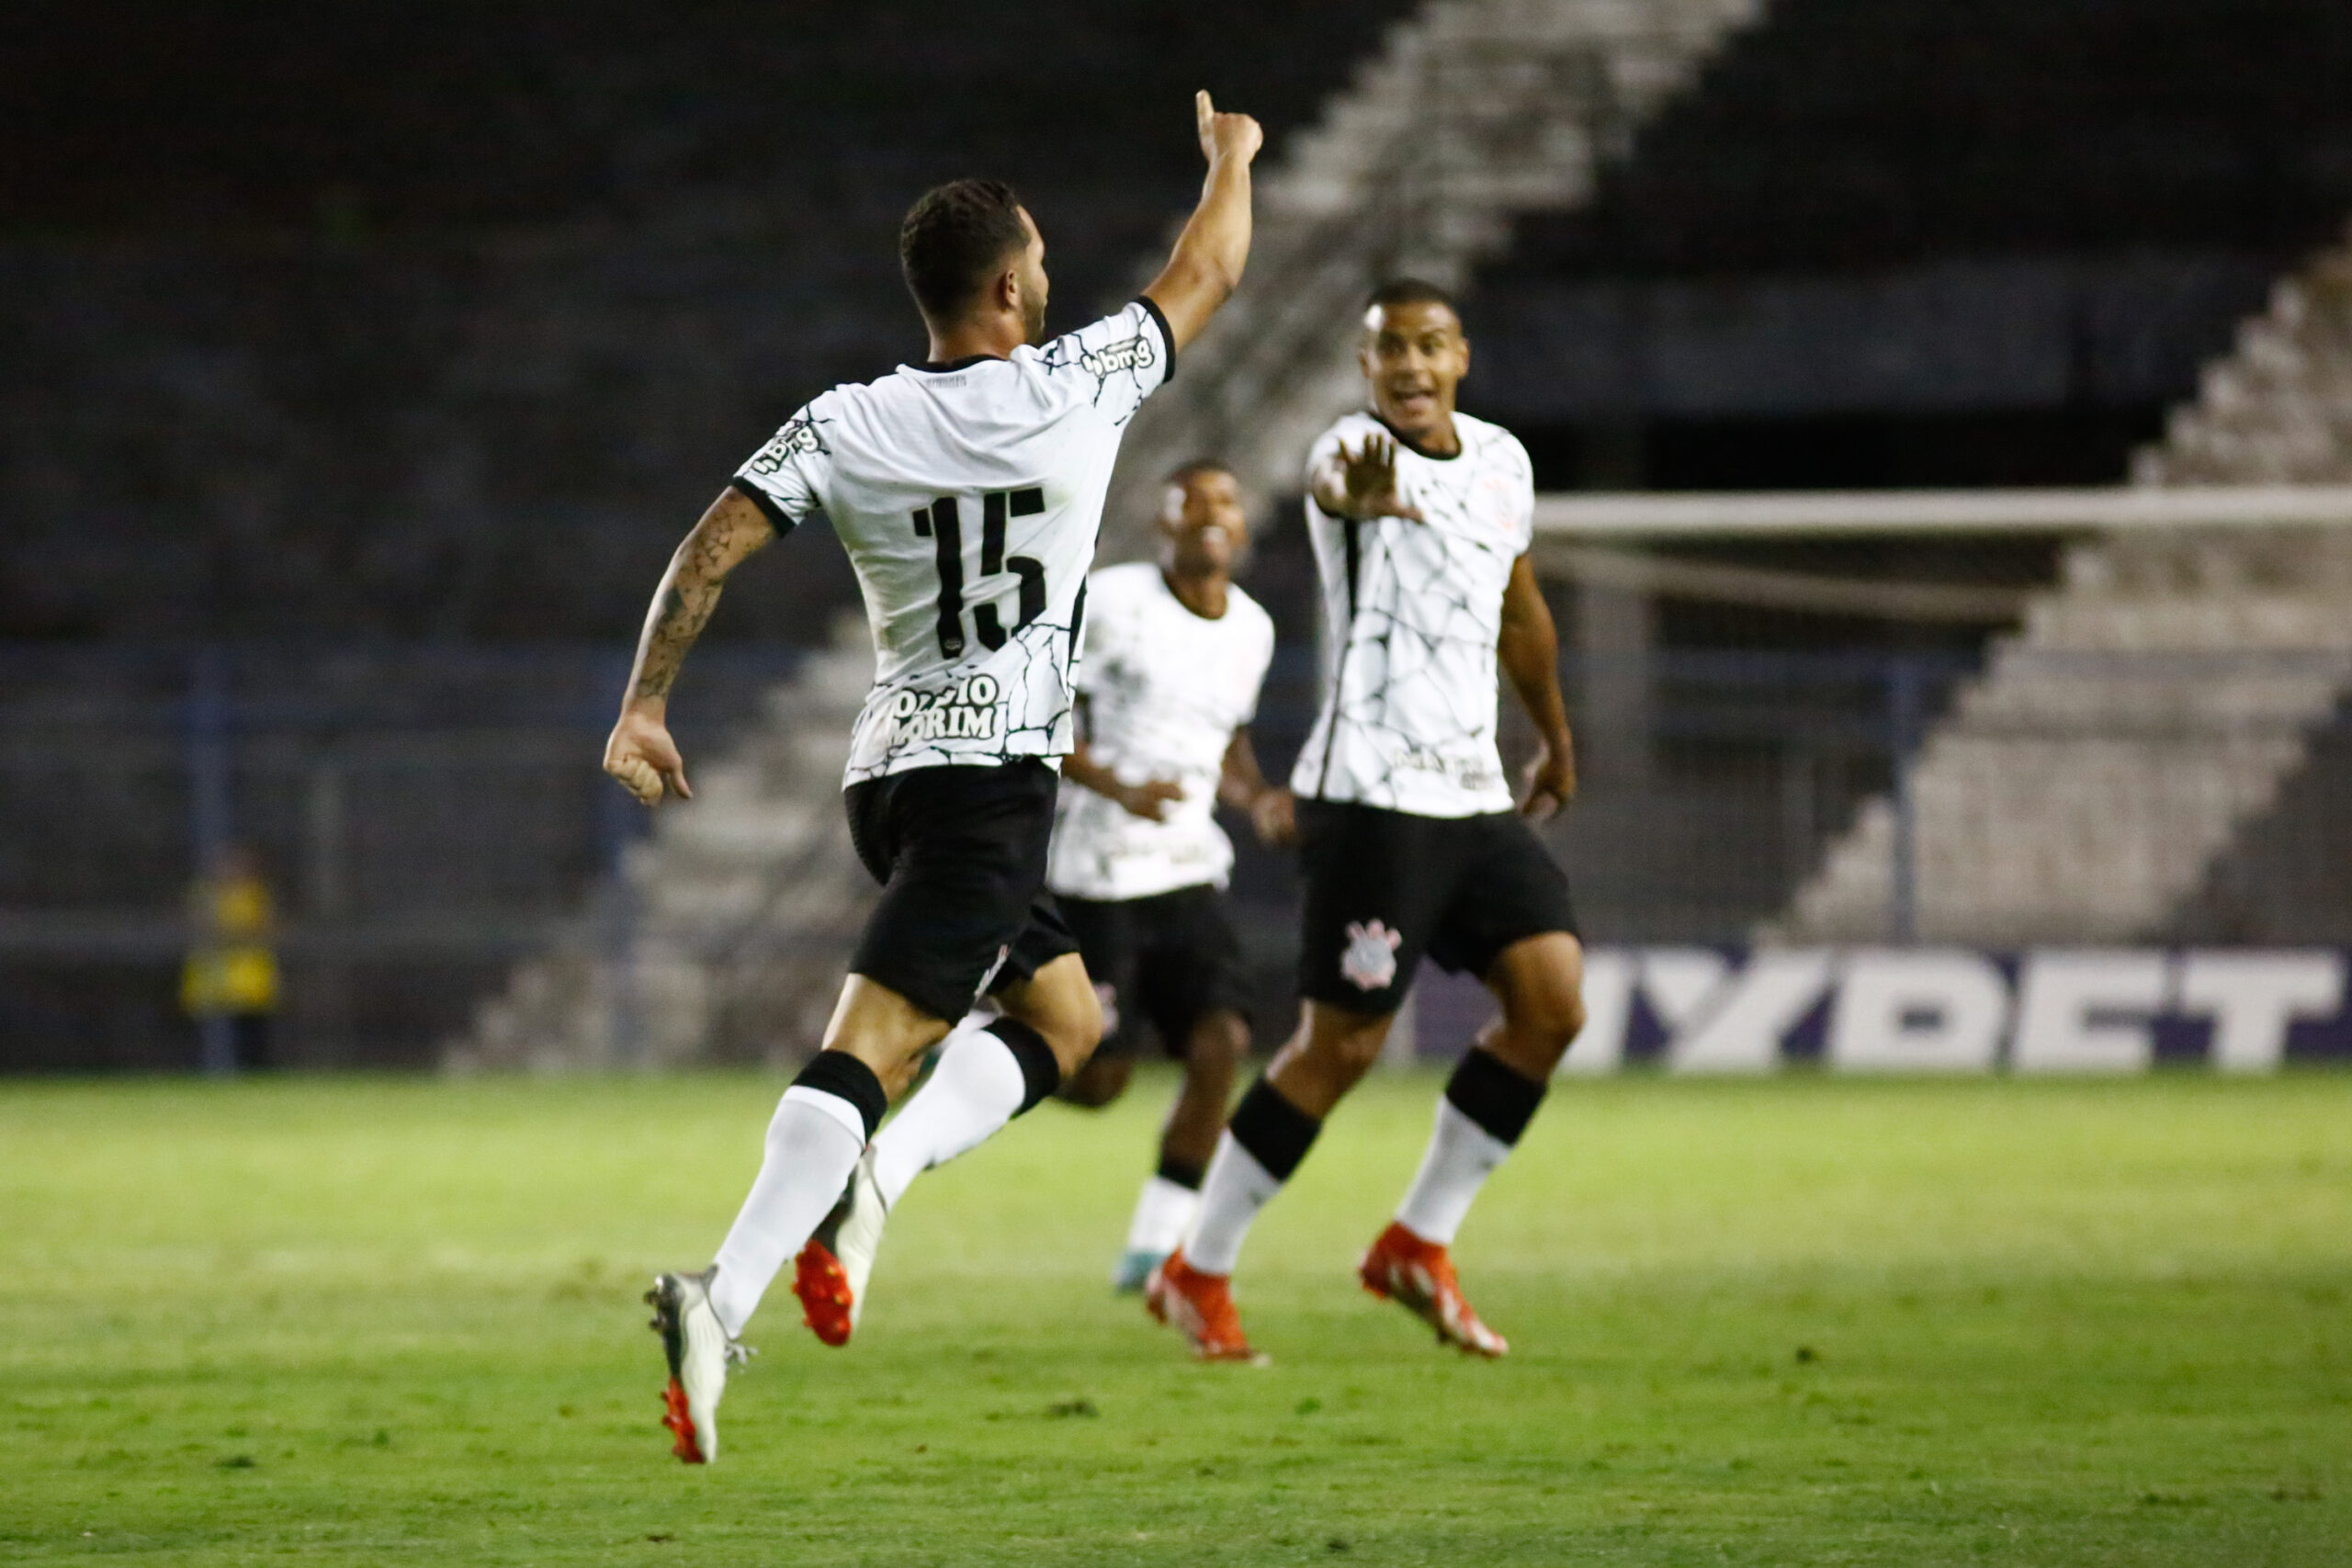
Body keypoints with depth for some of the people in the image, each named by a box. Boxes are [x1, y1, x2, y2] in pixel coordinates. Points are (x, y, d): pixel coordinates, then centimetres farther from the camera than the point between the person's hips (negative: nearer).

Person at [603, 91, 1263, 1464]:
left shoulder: (843, 427, 3)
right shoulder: (1075, 387, -5)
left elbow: (711, 550, -5)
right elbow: (1208, 275, 11)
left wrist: (643, 707, 0)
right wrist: (1232, 158, 29)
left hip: (890, 769, 6)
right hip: (997, 773, -6)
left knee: (1065, 1019, 20)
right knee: (870, 1045, -16)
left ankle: (864, 1186, 4)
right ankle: (727, 1295, -30)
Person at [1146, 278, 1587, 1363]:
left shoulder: (1501, 461, 12)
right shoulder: (1356, 451, -12)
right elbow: (1335, 482, -39)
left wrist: (1556, 739, 38)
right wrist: (1361, 492, -63)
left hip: (1474, 792, 7)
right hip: (1372, 794, -7)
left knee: (1552, 1004, -3)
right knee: (1342, 1045, -6)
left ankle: (1417, 1248, 9)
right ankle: (1197, 1275, 8)